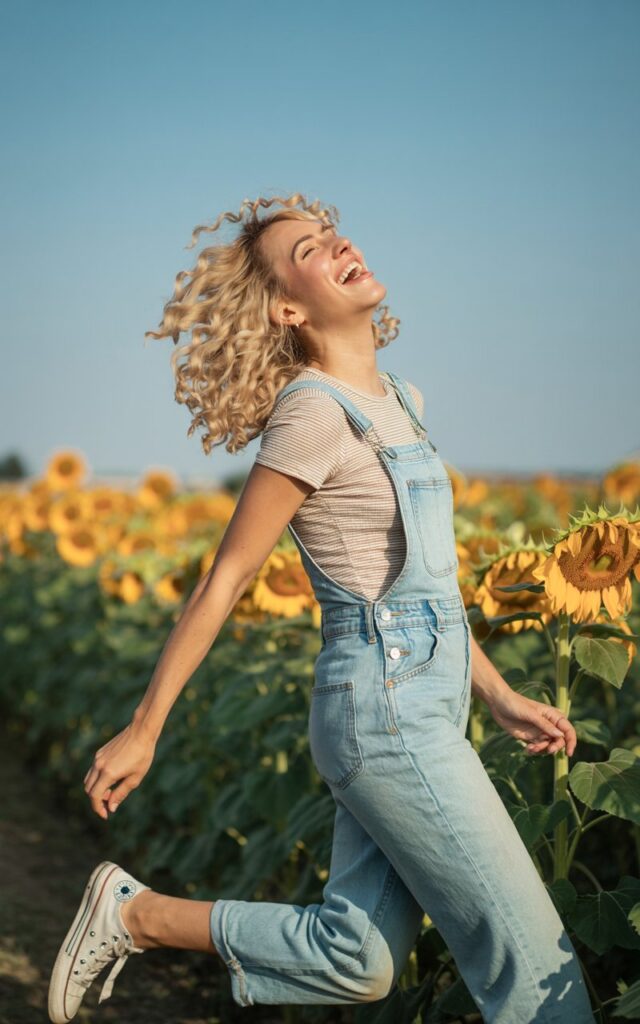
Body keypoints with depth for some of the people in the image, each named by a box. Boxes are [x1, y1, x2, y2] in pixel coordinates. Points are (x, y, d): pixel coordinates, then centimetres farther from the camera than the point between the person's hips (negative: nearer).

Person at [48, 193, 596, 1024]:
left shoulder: (399, 401, 12)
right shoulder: (313, 413, -14)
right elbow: (226, 580, -12)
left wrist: (499, 695, 18)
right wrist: (142, 732, -8)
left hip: (427, 702, 9)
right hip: (386, 711, -9)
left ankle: (137, 913, 20)